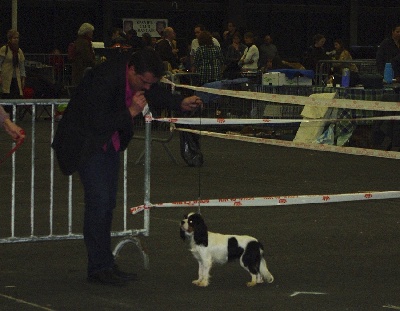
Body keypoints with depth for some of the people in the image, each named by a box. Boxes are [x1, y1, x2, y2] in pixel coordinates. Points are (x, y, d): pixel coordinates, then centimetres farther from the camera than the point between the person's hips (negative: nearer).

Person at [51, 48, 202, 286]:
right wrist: (130, 112, -31)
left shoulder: (142, 78, -8)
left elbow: (157, 95, 11)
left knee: (108, 201, 10)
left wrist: (181, 103, -6)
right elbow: (96, 123, -29)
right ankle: (99, 268, -7)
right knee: (98, 200, -13)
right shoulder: (105, 78, -32)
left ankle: (105, 264, 16)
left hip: (109, 140, 8)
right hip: (86, 140, -8)